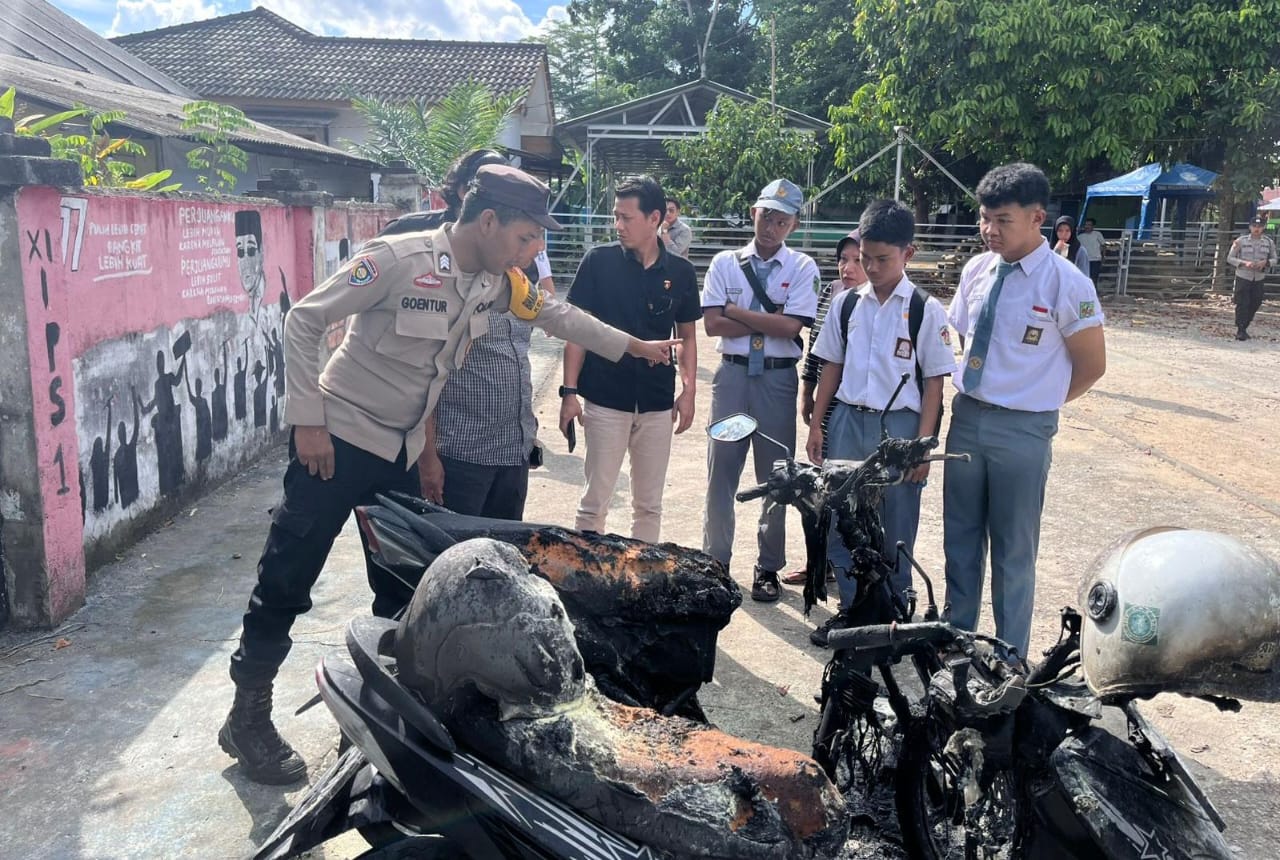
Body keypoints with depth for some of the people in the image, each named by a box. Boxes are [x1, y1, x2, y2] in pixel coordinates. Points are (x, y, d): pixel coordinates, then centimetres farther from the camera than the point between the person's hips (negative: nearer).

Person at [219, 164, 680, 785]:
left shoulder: (496, 282, 0)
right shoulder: (399, 258, -21)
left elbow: (555, 315, 17)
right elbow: (304, 320, -16)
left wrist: (632, 346, 22)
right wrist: (307, 420, -18)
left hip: (401, 454, 7)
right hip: (337, 441, -7)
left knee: (404, 589, 11)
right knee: (286, 582, 0)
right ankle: (247, 718, 17)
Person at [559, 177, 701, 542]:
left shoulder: (680, 272, 1)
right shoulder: (598, 261, -5)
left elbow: (687, 336, 11)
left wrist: (689, 390, 2)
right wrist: (569, 391, -9)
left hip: (658, 404, 2)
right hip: (605, 400, -2)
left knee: (649, 504, 12)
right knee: (594, 502, 5)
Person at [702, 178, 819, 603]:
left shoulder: (803, 268, 0)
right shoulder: (725, 263, 5)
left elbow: (790, 327, -13)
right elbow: (712, 324, -6)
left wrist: (736, 310, -8)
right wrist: (769, 322, -10)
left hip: (778, 379, -1)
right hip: (732, 374, 1)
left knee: (775, 474, 6)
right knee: (721, 469, 6)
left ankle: (768, 567, 19)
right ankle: (715, 559, 19)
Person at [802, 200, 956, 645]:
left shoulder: (926, 310, -5)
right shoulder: (846, 303, 5)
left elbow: (934, 380, -4)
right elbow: (832, 366, 10)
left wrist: (922, 443, -8)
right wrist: (816, 425, 7)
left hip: (898, 426, -3)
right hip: (847, 421, 3)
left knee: (896, 529, 7)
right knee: (841, 521, 8)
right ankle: (851, 607, 24)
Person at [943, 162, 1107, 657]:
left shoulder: (1066, 284, -14)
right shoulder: (976, 271, 2)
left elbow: (1091, 366, -5)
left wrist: (1035, 402, 2)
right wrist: (978, 394, 9)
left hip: (1022, 431, -5)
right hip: (966, 417, 5)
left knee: (1014, 549, 9)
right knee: (961, 538, 16)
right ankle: (957, 636, 34)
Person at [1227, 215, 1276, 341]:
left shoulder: (1269, 242, 3)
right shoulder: (1241, 241, -5)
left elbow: (1274, 259, 11)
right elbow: (1230, 258, -3)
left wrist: (1265, 262, -12)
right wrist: (1244, 263, -18)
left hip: (1259, 279, 3)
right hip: (1243, 277, -3)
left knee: (1255, 305, 8)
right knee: (1242, 304, -7)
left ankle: (1244, 328, 23)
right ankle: (1240, 331, 0)